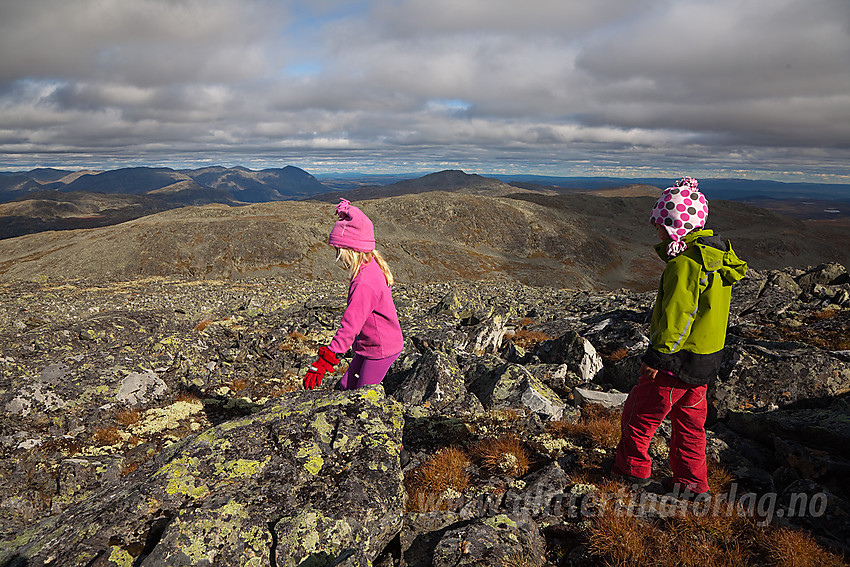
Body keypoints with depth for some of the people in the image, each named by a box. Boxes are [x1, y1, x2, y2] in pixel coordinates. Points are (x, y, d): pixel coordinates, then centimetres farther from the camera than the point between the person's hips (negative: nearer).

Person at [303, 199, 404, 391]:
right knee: (346, 387, 18)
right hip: (370, 346, 11)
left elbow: (350, 326, -36)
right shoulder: (371, 266, -4)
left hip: (381, 350, -11)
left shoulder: (364, 285, -33)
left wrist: (324, 361, -37)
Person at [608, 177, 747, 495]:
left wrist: (656, 355, -20)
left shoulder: (685, 263, -24)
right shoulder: (714, 255, 7)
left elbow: (676, 316, -26)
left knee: (640, 411, 10)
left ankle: (633, 466, 26)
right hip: (707, 359, 9)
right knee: (689, 421, 20)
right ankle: (691, 481, 30)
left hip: (679, 360, -9)